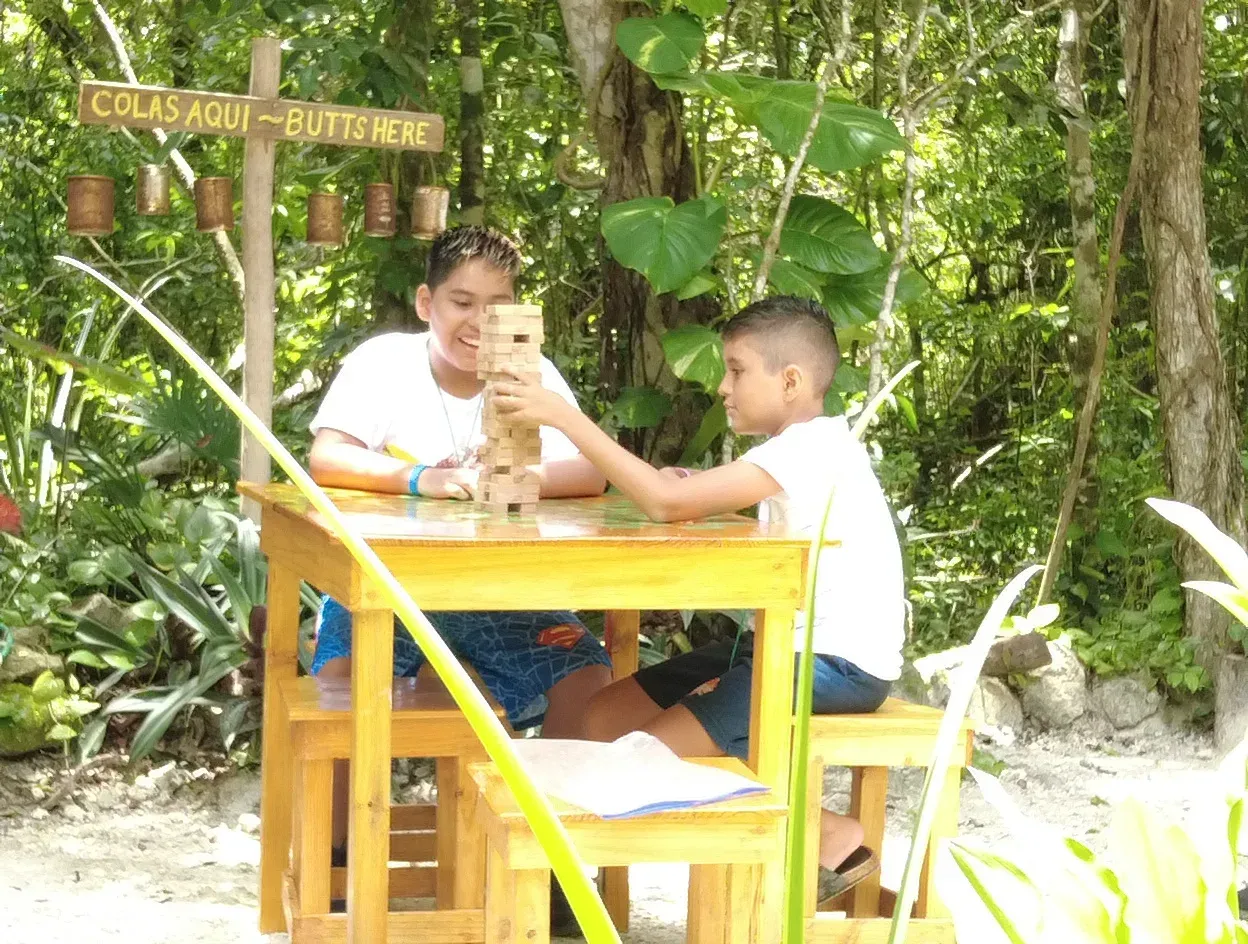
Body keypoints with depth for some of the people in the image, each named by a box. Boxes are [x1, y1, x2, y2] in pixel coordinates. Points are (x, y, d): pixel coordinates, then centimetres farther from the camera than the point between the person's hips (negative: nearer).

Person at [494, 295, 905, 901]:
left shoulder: (811, 449, -20)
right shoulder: (800, 448, 14)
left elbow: (667, 501, -28)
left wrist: (562, 416, -26)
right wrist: (697, 494, -9)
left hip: (839, 663, -11)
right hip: (790, 643, 11)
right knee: (603, 719, 6)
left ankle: (832, 836, -5)